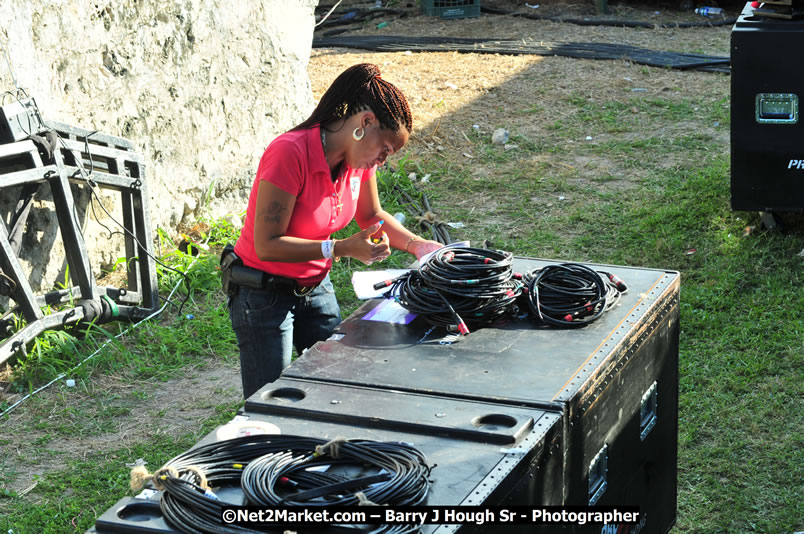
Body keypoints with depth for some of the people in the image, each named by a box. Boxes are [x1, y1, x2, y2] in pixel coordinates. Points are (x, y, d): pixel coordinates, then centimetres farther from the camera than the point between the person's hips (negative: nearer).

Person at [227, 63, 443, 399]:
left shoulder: (359, 157, -5)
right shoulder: (290, 154, -28)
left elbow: (371, 215, 14)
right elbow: (267, 245, -27)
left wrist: (416, 245, -3)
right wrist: (343, 249, -32)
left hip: (317, 287, 7)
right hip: (264, 294, -7)